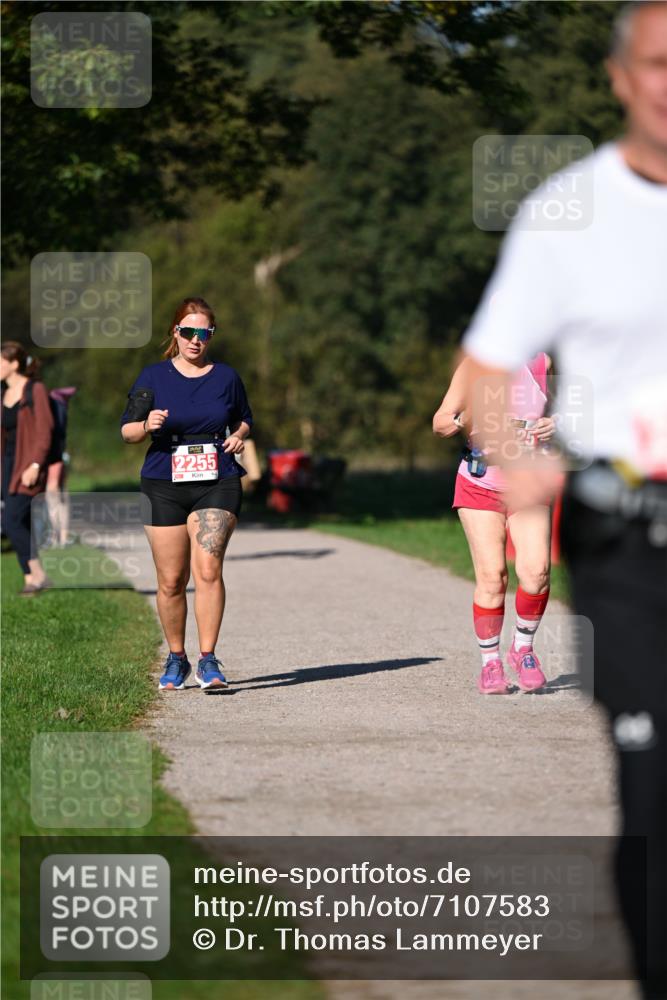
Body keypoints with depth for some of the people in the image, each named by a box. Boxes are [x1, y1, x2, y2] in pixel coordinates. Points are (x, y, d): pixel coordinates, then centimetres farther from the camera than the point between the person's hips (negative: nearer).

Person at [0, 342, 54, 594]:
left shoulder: (36, 390, -9)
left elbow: (44, 432, -14)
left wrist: (35, 466, -22)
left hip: (28, 466, -7)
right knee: (21, 526, 5)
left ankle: (39, 574, -7)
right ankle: (30, 580, 9)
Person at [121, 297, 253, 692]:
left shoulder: (226, 377, 8)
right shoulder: (154, 377, 5)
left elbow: (244, 419, 23)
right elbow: (127, 431, 8)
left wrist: (240, 436, 1)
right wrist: (147, 425, -14)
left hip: (216, 485, 0)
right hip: (164, 486, 1)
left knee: (208, 568, -18)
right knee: (171, 581, 2)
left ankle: (208, 660, -14)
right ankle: (176, 659, 20)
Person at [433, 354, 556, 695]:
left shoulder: (545, 364, 0)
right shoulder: (474, 365, -3)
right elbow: (440, 422, 0)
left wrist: (554, 426, -13)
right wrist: (462, 419, -23)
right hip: (480, 484, -1)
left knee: (536, 570, -15)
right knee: (491, 577, -6)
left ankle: (522, 647, 9)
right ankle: (490, 663, 9)